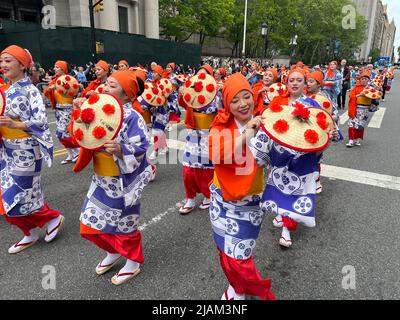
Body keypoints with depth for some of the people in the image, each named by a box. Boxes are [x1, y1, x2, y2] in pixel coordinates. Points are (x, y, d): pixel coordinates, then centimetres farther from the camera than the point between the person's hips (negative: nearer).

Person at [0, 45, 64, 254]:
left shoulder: (30, 90, -12)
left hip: (25, 151, -8)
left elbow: (41, 121, -19)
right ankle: (30, 234, 28)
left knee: (19, 196, -3)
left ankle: (54, 218, 20)